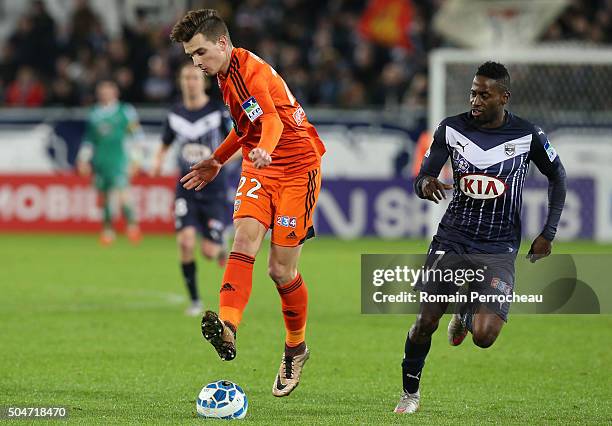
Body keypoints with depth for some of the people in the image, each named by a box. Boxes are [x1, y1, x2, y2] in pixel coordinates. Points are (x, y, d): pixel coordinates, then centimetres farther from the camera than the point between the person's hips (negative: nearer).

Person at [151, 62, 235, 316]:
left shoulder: (218, 112, -6)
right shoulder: (175, 114, 4)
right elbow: (165, 145, 19)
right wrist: (158, 161, -3)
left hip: (214, 189, -2)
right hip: (186, 188, 2)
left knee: (209, 251, -7)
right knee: (185, 241, -17)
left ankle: (221, 252, 34)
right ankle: (194, 301, -3)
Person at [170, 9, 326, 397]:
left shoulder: (252, 71, -20)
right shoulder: (227, 74, 10)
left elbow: (271, 120, -39)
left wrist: (265, 150, -60)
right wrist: (217, 161, 35)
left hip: (297, 168, -7)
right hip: (259, 168, 7)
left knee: (281, 269, -5)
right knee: (244, 239, -20)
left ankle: (296, 348, 19)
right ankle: (228, 329, -40)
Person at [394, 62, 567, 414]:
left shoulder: (528, 136, -7)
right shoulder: (452, 129, -3)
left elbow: (558, 177, 10)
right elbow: (421, 179, 2)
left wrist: (548, 233, 5)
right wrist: (426, 184, -24)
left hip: (499, 249, -1)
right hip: (452, 239, 1)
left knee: (484, 336, -15)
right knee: (426, 321, -9)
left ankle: (466, 315, 24)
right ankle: (410, 392, 16)